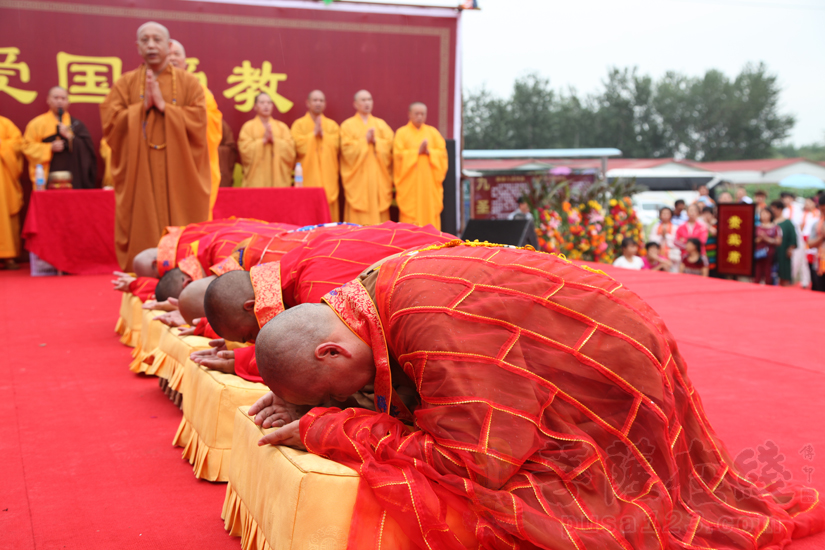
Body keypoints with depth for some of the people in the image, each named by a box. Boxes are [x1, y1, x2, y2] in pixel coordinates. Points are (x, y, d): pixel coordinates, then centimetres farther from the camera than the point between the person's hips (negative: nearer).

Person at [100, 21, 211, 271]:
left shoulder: (188, 83, 7)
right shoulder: (125, 83, 10)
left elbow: (198, 120, -6)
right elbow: (110, 120, -1)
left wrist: (163, 105, -11)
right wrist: (143, 106, -9)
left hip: (179, 174, 0)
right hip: (139, 175, 1)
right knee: (142, 232, -2)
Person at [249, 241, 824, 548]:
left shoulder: (434, 323, -36)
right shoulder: (377, 294, -6)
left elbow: (476, 462, -32)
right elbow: (401, 390, 8)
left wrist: (324, 429, -28)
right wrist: (308, 405, -8)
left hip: (617, 376, -9)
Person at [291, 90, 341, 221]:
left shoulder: (332, 125, 15)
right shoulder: (299, 124, 7)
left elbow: (335, 146, 0)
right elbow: (300, 147, -8)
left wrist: (322, 133, -8)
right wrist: (314, 133, -5)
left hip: (328, 177, 2)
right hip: (308, 177, -2)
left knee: (330, 215, -3)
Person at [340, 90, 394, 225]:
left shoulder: (381, 124, 17)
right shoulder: (348, 125, 7)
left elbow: (389, 144, 3)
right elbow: (347, 149, -7)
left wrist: (375, 141, -12)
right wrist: (365, 140, -10)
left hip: (378, 176, 3)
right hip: (358, 178, -3)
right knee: (359, 219, -8)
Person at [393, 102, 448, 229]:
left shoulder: (432, 132, 13)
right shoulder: (402, 133, 4)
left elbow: (442, 152, 5)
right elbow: (398, 154, -7)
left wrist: (428, 152, -11)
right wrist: (417, 152, -12)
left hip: (429, 180, 3)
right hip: (409, 181, -3)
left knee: (430, 211, 0)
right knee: (410, 213, -7)